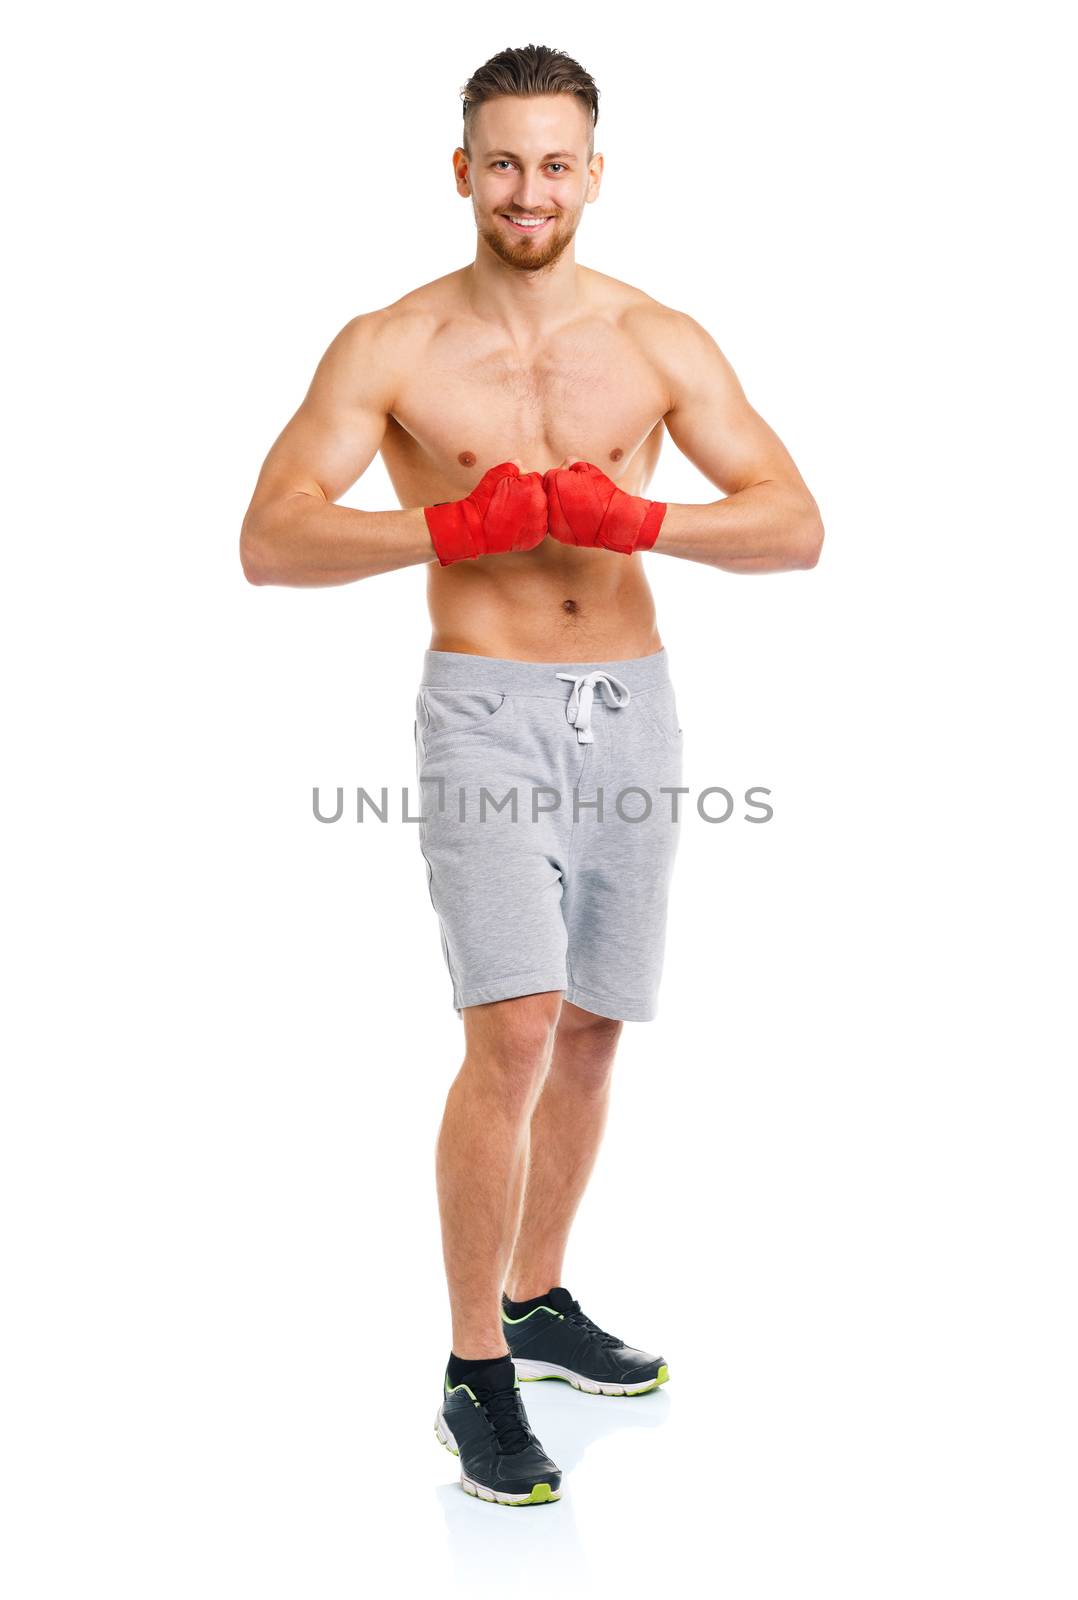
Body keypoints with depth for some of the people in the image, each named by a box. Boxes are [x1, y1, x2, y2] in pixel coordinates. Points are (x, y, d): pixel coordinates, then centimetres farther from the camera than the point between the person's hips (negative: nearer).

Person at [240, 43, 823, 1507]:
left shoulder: (660, 342, 4)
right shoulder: (390, 349, -2)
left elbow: (796, 526, -2)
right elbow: (270, 541, -10)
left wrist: (637, 518, -18)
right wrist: (452, 526, -21)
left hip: (633, 706, 4)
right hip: (485, 711, -4)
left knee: (590, 1032, 12)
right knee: (512, 1033, -16)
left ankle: (538, 1302, 32)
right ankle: (476, 1376, 0)